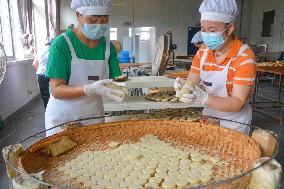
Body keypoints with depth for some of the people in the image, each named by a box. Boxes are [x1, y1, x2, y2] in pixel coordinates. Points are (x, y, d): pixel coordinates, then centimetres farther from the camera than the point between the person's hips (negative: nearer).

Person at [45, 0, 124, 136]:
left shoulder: (108, 46, -2)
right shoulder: (61, 44, -16)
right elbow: (57, 90, -19)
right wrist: (90, 89, -34)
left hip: (95, 116, 4)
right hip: (63, 118, -4)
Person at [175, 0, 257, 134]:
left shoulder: (245, 57, -20)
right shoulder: (202, 52, -2)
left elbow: (237, 103, -23)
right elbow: (191, 83, -2)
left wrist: (203, 98, -38)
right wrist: (183, 87, -26)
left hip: (234, 124, -5)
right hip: (208, 116, 5)